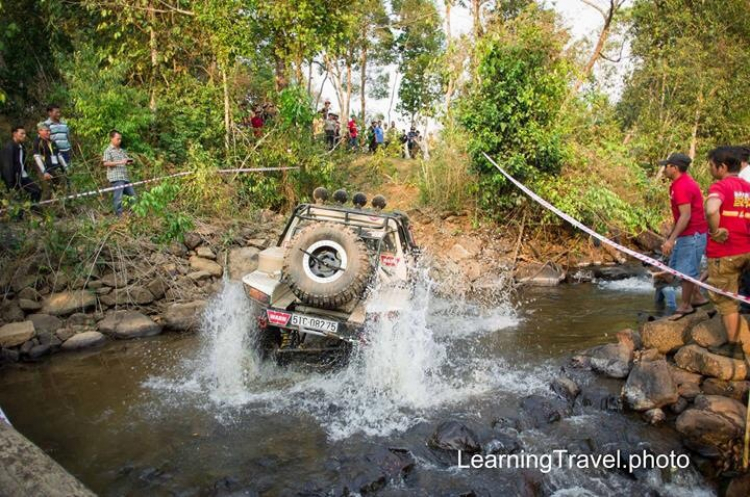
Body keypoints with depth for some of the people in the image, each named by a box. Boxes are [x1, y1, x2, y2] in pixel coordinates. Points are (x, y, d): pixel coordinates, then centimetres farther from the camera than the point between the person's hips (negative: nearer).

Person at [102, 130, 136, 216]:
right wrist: (120, 162, -20)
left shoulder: (122, 150, 17)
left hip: (125, 177, 7)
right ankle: (119, 214, -2)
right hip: (116, 178, -7)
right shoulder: (108, 151, -2)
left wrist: (129, 161, 2)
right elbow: (106, 163, -13)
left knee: (132, 195, 10)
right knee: (118, 197, -8)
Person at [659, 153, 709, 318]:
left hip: (692, 235, -10)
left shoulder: (682, 186, -20)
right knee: (676, 266, 18)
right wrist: (671, 235, 22)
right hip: (687, 234, 10)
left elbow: (685, 216, -25)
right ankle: (698, 297, 28)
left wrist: (671, 239, -27)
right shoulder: (683, 181, 11)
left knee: (685, 270, 0)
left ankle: (686, 306, 14)